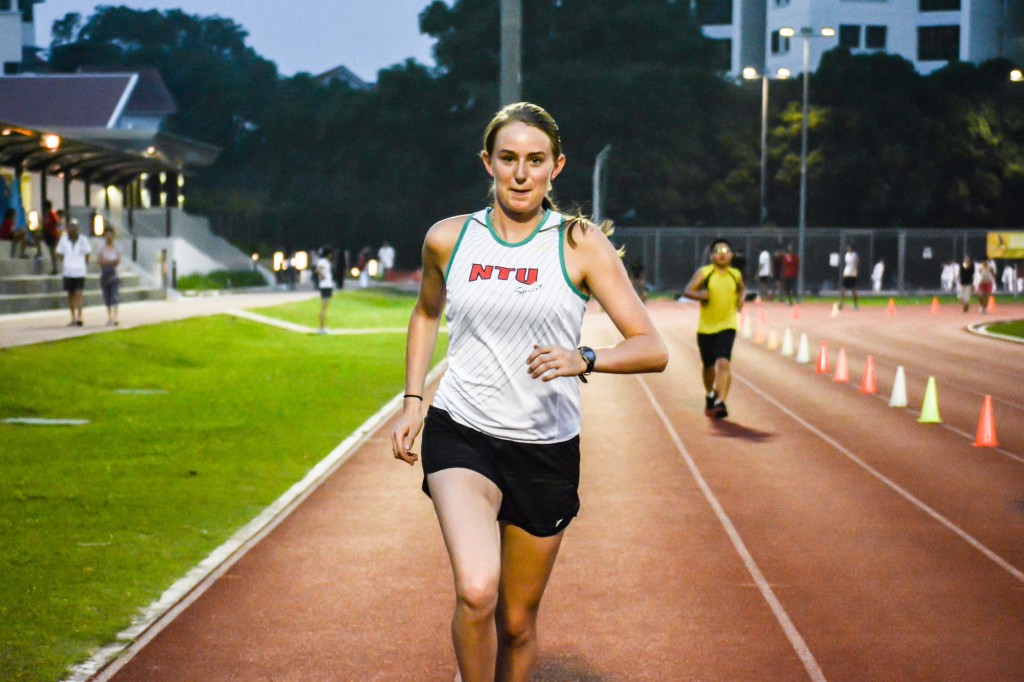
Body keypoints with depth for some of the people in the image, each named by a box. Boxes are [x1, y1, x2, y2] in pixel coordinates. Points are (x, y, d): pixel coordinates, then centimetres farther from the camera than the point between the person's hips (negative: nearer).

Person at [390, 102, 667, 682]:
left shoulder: (581, 244, -5)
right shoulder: (448, 238, 2)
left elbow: (653, 349, -9)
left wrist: (584, 360, -27)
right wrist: (413, 401, 12)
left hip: (547, 450, 0)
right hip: (461, 435, 0)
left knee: (517, 622, 10)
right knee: (476, 591, -25)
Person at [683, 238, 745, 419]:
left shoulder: (736, 274, 5)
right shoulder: (704, 273, -4)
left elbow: (742, 289, 25)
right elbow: (687, 291, -8)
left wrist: (741, 297, 4)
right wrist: (699, 295, -28)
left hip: (727, 327, 0)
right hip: (706, 327, 0)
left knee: (723, 363, -19)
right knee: (708, 366, 13)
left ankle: (720, 402, -22)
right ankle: (710, 395, 41)